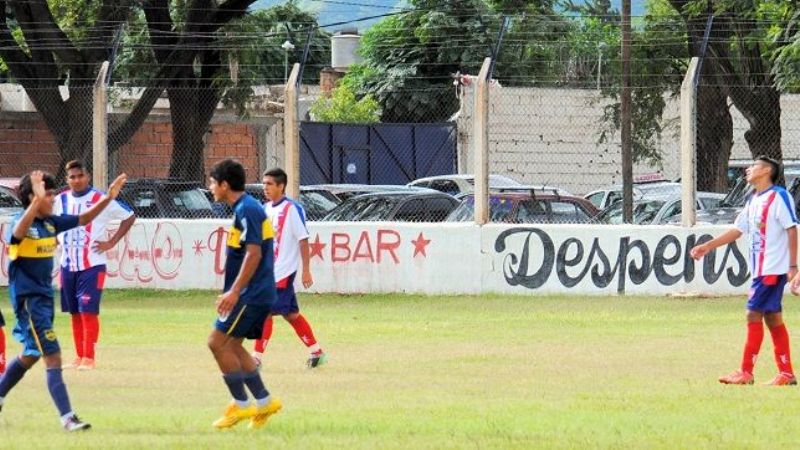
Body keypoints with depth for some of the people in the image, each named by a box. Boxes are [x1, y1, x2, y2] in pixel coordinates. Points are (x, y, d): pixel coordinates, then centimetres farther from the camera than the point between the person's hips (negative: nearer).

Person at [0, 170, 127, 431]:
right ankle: (67, 417, -17)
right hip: (27, 299, -9)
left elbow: (83, 219, 16)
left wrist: (108, 198, 3)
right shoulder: (22, 222, -17)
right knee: (52, 356, -14)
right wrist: (37, 201, -54)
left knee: (31, 354, 22)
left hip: (45, 297, 9)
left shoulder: (50, 222, 6)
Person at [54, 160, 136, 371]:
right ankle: (79, 356, 16)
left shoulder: (100, 200, -7)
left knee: (88, 311, -10)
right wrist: (57, 241, 8)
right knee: (75, 313, 9)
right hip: (68, 265, 5)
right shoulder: (61, 200, 7)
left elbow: (129, 217, -3)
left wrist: (111, 242, -7)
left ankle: (89, 358, -7)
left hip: (92, 265, -5)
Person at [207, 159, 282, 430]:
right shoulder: (246, 208, 16)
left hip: (251, 294, -10)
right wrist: (234, 291, 26)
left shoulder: (246, 210, -15)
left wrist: (235, 291, -25)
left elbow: (254, 254, -22)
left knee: (218, 342, -9)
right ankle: (263, 402, 13)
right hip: (258, 293, 10)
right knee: (232, 346, 12)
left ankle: (241, 405, -4)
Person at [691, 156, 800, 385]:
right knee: (772, 318, 8)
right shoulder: (753, 200, 16)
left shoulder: (779, 196, -9)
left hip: (773, 269, -9)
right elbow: (738, 230, 23)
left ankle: (746, 372, -7)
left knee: (754, 315, -9)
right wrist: (708, 246, 19)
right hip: (760, 269, 9)